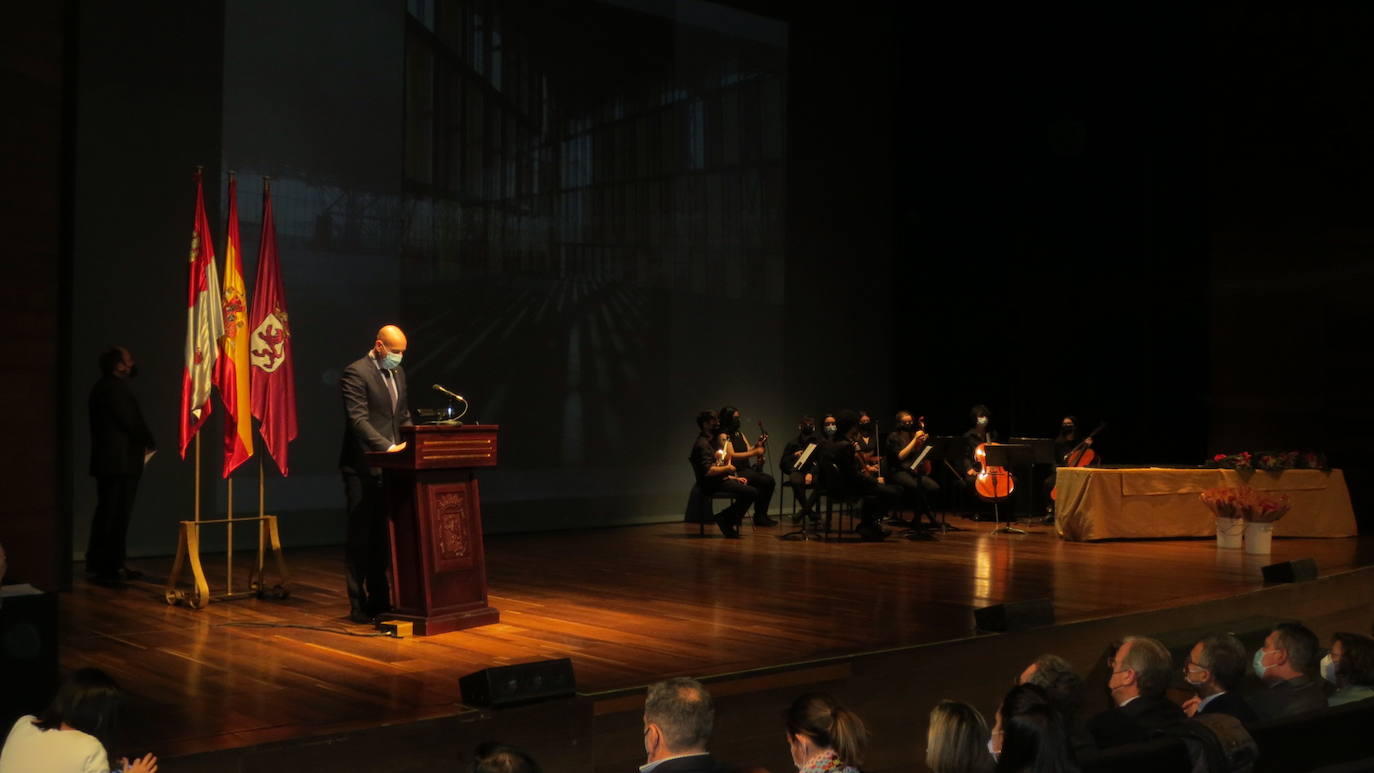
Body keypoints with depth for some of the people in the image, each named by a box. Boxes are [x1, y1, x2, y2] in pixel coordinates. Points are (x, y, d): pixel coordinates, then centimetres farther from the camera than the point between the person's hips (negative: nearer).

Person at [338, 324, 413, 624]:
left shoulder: (398, 372, 14)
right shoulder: (355, 373, -11)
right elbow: (358, 420, -19)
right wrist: (388, 447, -26)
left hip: (389, 467, 7)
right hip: (363, 468, -7)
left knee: (383, 537, 11)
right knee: (360, 537, -1)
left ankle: (379, 599, 19)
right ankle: (358, 605, 5)